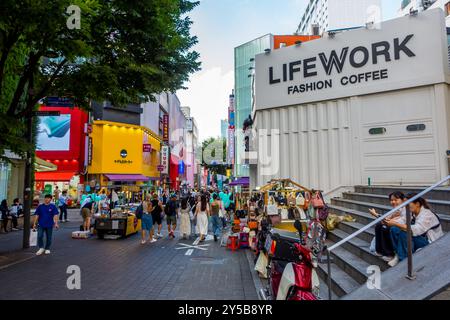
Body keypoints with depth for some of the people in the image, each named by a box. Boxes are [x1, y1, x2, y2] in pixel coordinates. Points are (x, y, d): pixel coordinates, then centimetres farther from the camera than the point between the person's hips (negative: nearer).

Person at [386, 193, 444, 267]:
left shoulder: (426, 214, -22)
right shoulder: (412, 213, 1)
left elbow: (415, 230, -36)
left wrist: (395, 223, -39)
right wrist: (392, 221, -24)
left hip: (432, 243, -8)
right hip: (420, 238, 8)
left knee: (403, 232, -30)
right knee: (394, 229, -11)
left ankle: (404, 260, -15)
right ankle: (398, 256, -5)